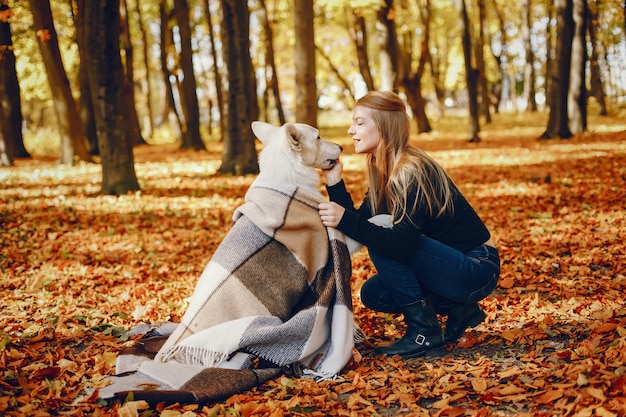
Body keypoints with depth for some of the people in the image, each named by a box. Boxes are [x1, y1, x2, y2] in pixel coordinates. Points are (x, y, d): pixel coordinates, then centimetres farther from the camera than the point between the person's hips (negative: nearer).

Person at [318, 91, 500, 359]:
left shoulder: (411, 171, -23)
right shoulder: (381, 171, 4)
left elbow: (401, 243, -33)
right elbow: (360, 224, 0)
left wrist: (345, 219, -38)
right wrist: (334, 181, -7)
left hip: (476, 270, -9)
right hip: (450, 265, 9)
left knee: (380, 241, -22)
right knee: (373, 294, 5)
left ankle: (425, 333, -13)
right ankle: (459, 310, 13)